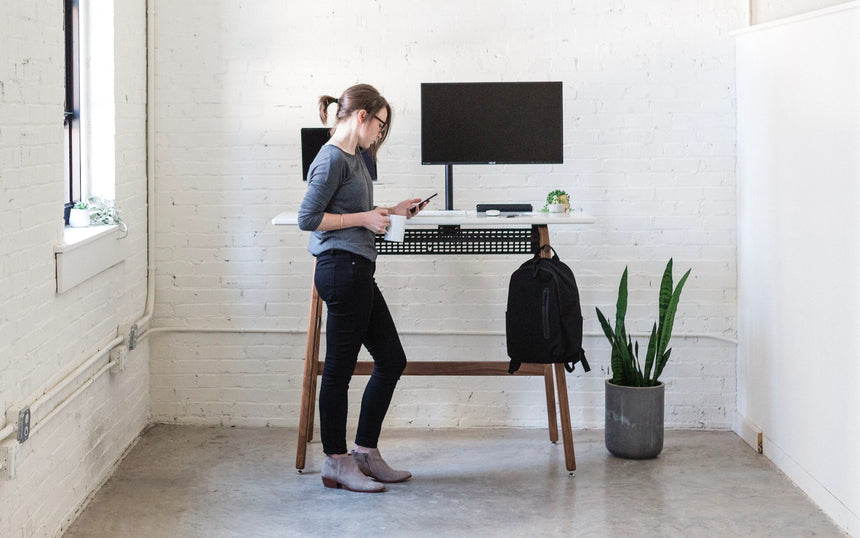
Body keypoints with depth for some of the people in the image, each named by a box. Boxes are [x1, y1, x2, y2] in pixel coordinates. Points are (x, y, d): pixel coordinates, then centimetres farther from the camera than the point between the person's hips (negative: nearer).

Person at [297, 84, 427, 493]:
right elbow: (308, 218, -18)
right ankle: (336, 464, 9)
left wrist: (391, 212, 15)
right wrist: (364, 218, -14)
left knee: (392, 360, 14)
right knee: (339, 368, -1)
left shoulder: (354, 158, 16)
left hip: (357, 272, 11)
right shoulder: (333, 159, -13)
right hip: (342, 270, -11)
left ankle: (365, 453, 22)